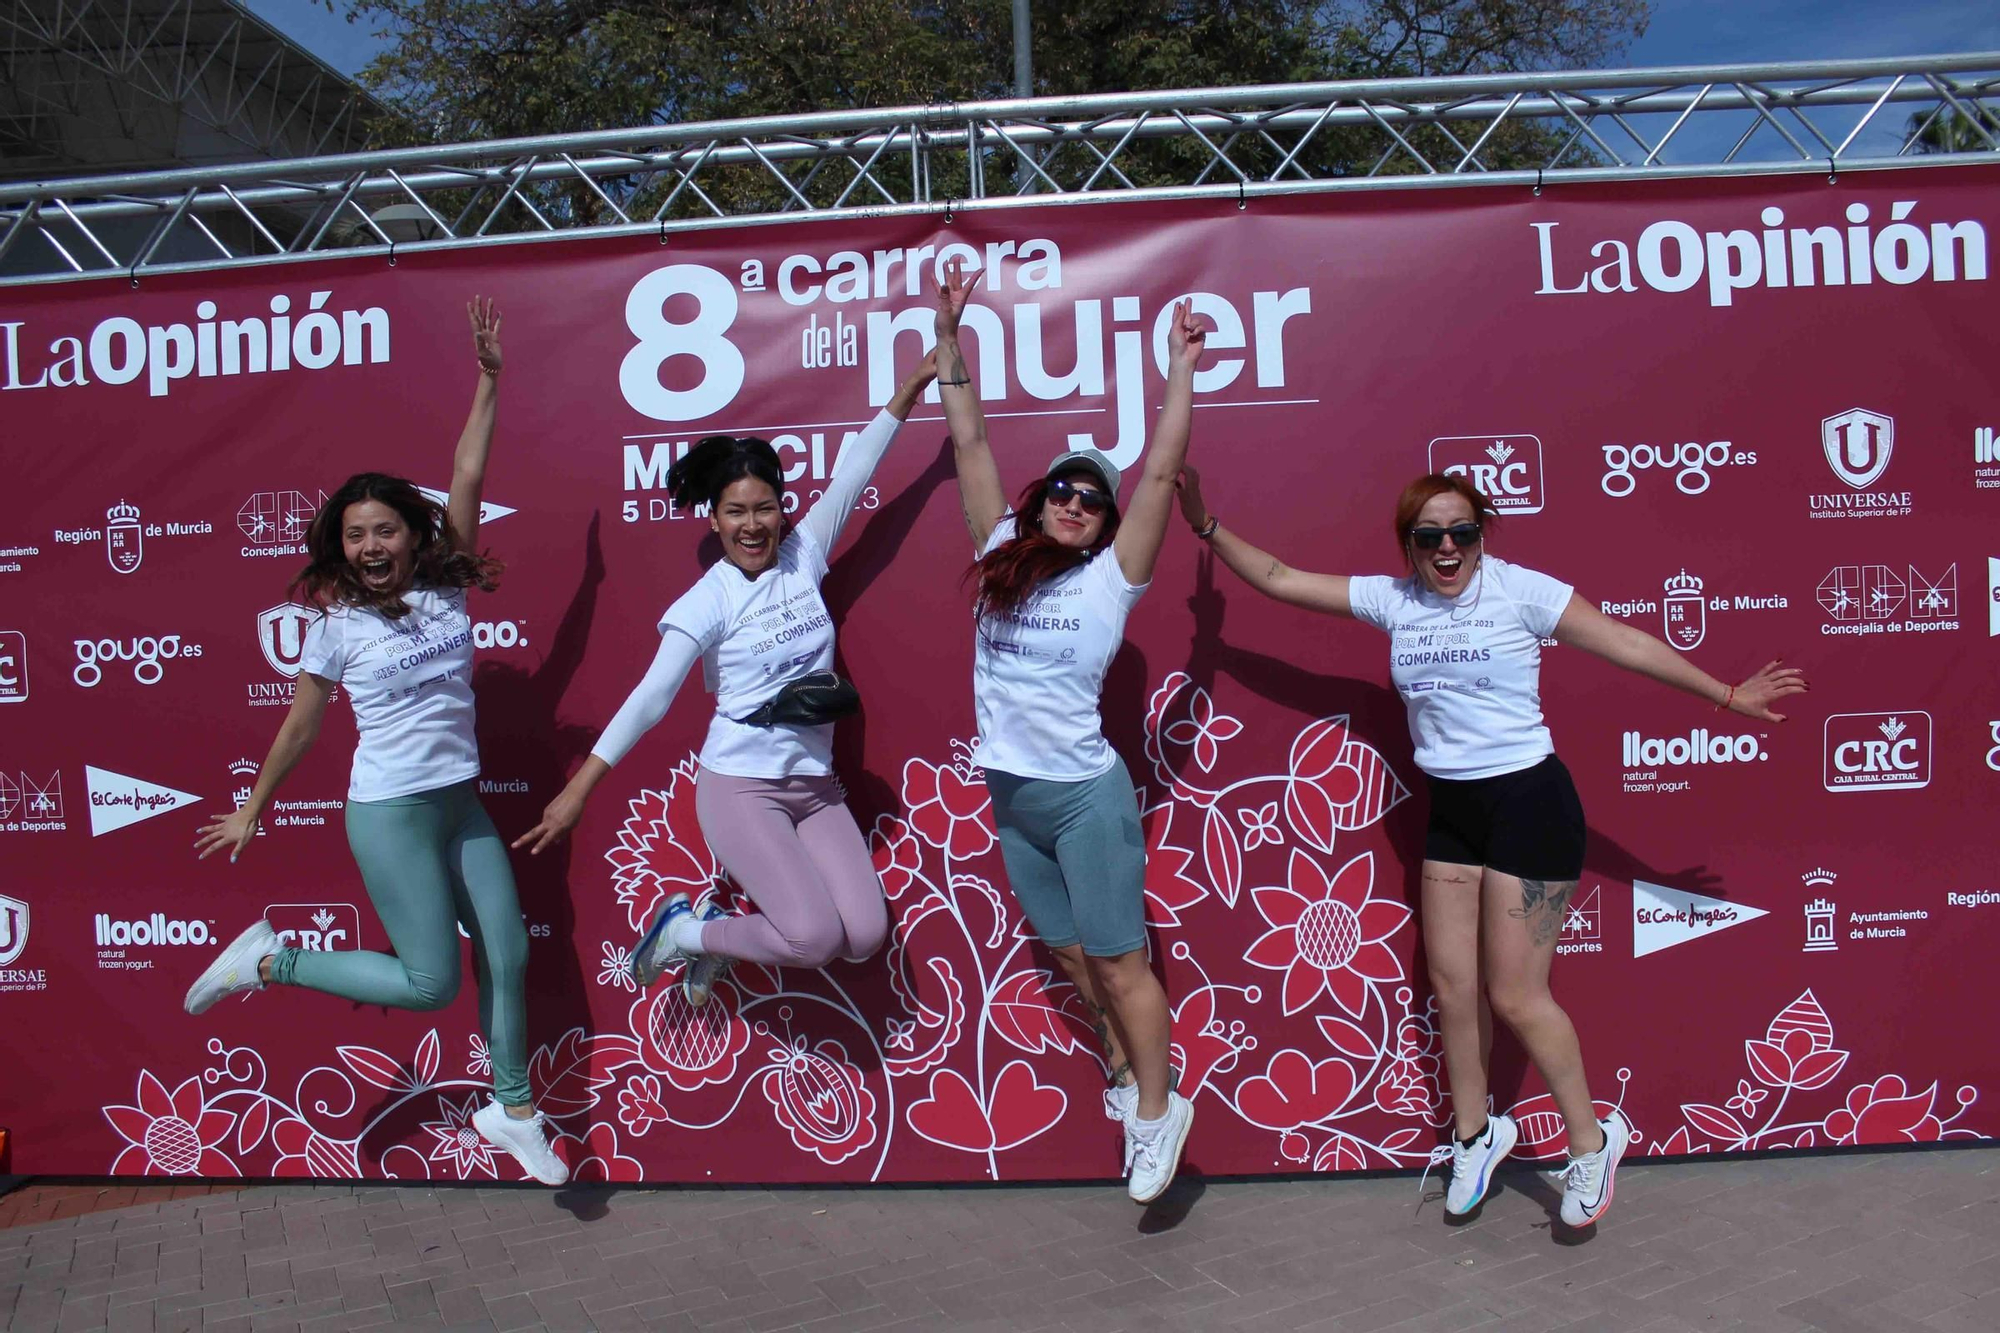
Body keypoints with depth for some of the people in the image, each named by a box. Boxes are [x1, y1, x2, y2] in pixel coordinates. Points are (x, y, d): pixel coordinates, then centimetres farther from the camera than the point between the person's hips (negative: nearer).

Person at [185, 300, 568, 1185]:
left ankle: (512, 1110, 22)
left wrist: (490, 377, -4)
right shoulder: (338, 626, -4)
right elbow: (300, 728, 5)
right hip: (390, 814, -4)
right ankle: (267, 960, 14)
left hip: (463, 805, 5)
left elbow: (467, 478, 0)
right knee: (430, 983, -4)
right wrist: (252, 813, 12)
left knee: (508, 954, 4)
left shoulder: (445, 588, 3)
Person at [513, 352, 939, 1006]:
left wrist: (915, 382, 4)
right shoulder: (707, 601, -8)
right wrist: (578, 788, -18)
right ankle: (686, 931, 9)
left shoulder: (803, 555, 4)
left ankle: (719, 933, 16)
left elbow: (852, 475, 4)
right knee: (816, 936, -19)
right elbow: (651, 696, -13)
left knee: (865, 935, -8)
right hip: (740, 786, -5)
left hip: (815, 785, 5)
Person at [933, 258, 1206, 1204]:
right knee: (1069, 956, 16)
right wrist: (949, 339, 6)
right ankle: (1127, 1065, 36)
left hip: (1086, 795, -5)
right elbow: (970, 446, 6)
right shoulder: (1001, 559, 4)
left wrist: (1181, 369, -11)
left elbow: (1161, 474, -11)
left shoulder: (1111, 578, -5)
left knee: (1117, 961, 3)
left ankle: (1157, 1109, 18)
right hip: (1011, 795, 5)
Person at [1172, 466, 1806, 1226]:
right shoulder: (1391, 600, 2)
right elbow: (1277, 579, 5)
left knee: (1514, 995, -3)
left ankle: (1592, 1141, 19)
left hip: (1528, 802, -5)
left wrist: (1726, 695, 1)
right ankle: (1475, 1133, 31)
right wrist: (1207, 525, -1)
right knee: (1451, 983, 10)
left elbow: (1629, 645, -3)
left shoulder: (1521, 591, -9)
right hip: (1451, 809, 5)